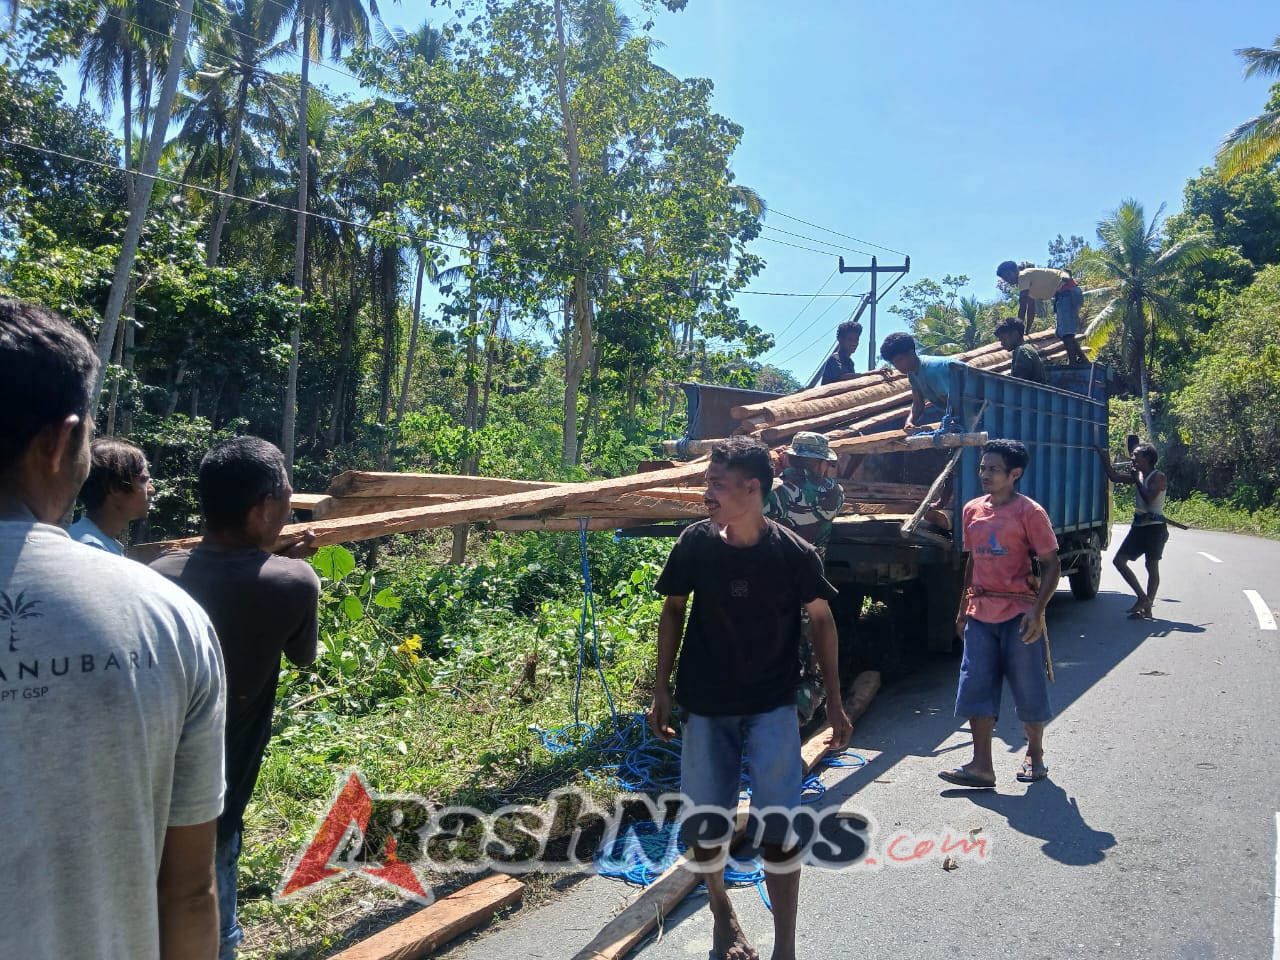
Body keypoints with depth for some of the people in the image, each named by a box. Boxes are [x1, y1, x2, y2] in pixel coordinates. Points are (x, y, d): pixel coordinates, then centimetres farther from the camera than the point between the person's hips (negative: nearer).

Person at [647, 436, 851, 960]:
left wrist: (834, 701, 1)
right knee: (705, 823, 8)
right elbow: (674, 610, 3)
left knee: (778, 826, -4)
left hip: (772, 708, -1)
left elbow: (821, 620, 0)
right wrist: (661, 688, 0)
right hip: (705, 706, 2)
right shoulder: (695, 543, -11)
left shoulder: (794, 553, -14)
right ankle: (722, 914, 36)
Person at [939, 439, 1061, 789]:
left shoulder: (1029, 512, -9)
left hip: (1019, 613, -5)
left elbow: (1051, 565, -9)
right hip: (981, 614, 5)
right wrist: (963, 608, 16)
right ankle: (981, 766, 7)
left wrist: (1037, 610, -19)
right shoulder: (972, 510, 9)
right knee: (976, 688, 1)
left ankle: (1035, 754, 29)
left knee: (1028, 688, 8)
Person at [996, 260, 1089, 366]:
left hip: (1068, 292, -10)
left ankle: (1072, 362, -22)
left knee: (1065, 332, -17)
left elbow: (1022, 306, -14)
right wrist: (1027, 330, 27)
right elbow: (1031, 309, 25)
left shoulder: (1023, 276, -8)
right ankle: (1083, 360, 16)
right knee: (1064, 332, 14)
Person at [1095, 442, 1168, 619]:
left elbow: (1149, 498, -23)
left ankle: (1147, 606, 0)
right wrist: (1103, 456, 14)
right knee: (1119, 560, 1)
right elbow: (1114, 476, 17)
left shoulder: (1158, 477, -10)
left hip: (1155, 526, -8)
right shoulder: (1138, 475, 13)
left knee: (1152, 566, -2)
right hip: (1139, 525, 8)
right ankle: (1143, 598, 4)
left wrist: (1136, 479, -16)